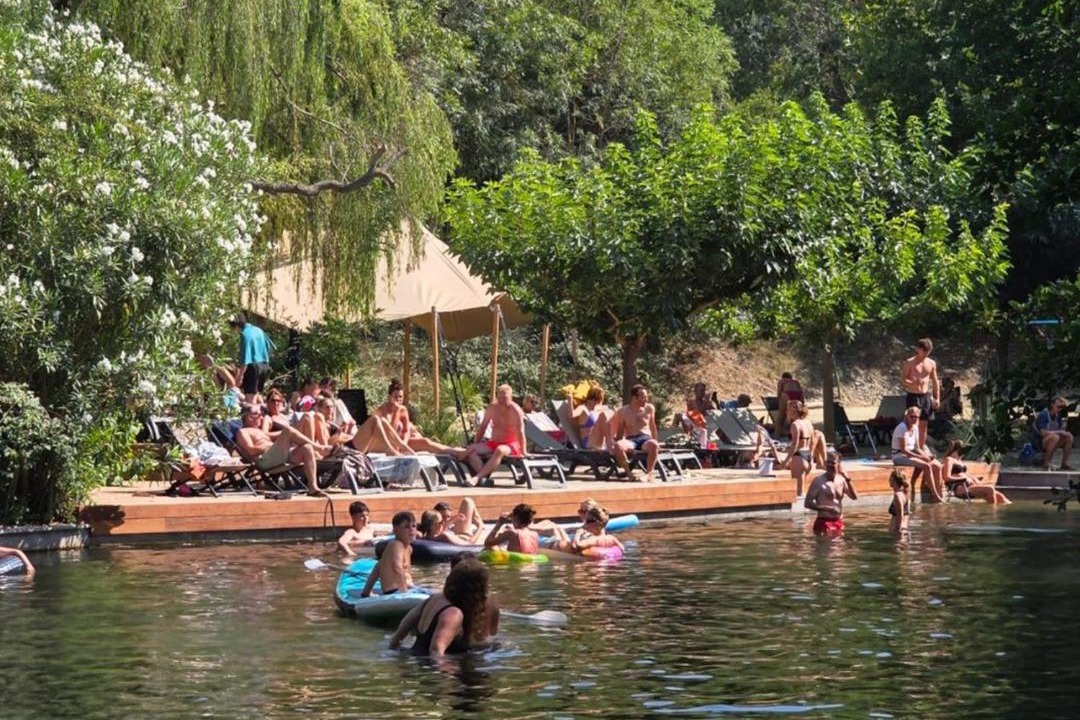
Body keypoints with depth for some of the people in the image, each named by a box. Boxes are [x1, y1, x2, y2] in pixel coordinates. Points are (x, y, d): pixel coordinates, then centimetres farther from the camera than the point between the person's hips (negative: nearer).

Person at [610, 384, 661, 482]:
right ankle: (629, 473, -24)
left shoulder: (649, 409, 11)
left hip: (646, 438, 0)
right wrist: (615, 443, -3)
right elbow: (620, 433, 11)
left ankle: (649, 474, -31)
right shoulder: (623, 411, 6)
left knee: (653, 445, -40)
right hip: (630, 440, 0)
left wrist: (656, 442, 18)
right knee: (618, 446, -38)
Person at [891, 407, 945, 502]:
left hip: (911, 455, 9)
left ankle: (939, 493, -6)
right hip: (900, 457, -9)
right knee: (926, 466, -27)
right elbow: (903, 450, -21)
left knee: (937, 466, -7)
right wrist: (920, 457, -22)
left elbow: (917, 448, 14)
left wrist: (925, 455, -7)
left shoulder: (915, 428, 10)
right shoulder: (902, 428, -16)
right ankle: (935, 496, -23)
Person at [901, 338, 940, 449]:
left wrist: (937, 398, 8)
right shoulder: (909, 363, -3)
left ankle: (922, 448, 17)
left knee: (923, 424, 9)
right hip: (913, 396, -5)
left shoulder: (931, 364, 10)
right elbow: (902, 380, -9)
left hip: (926, 396, 5)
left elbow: (935, 382, 15)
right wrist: (914, 382, -28)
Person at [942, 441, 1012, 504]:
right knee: (990, 489, -27)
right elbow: (947, 478, -12)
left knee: (998, 495, -9)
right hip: (960, 489, -9)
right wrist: (965, 478, -11)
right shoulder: (949, 459, 0)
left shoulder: (960, 461, 28)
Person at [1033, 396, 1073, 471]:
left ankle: (1064, 464, -6)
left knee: (1069, 437, -8)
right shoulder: (1043, 415, -18)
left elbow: (1062, 430, 6)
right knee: (1055, 437, -35)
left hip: (1050, 442, 8)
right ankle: (1046, 464, -29)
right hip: (1039, 442, -8)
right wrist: (1059, 432, -20)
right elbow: (1043, 433, -26)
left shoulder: (1058, 416, 6)